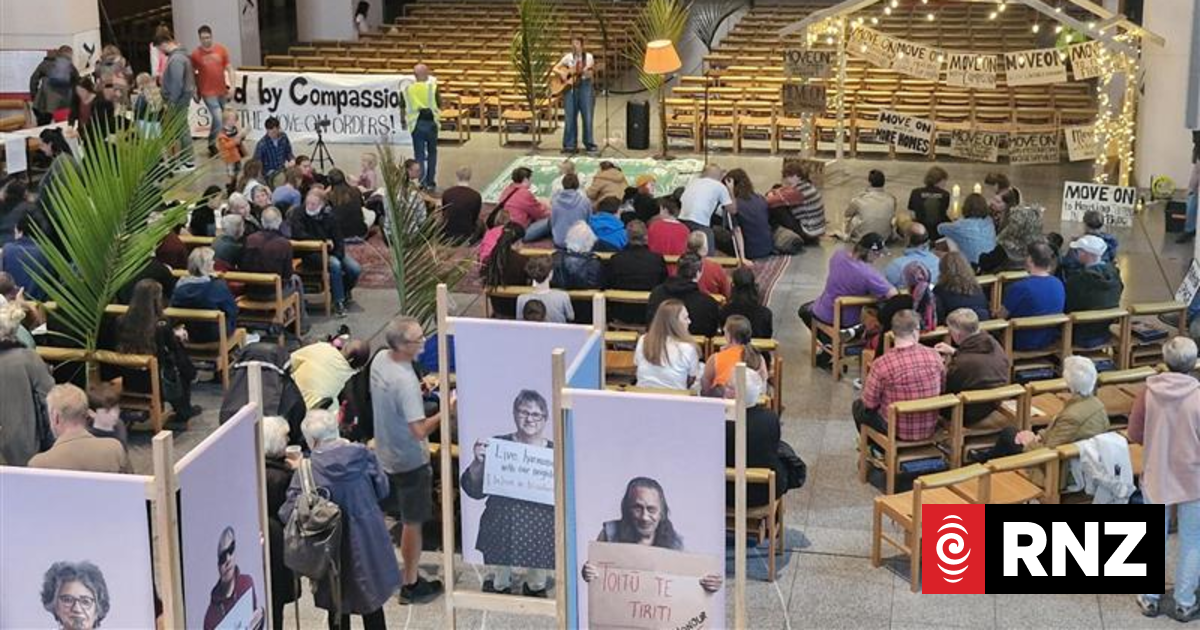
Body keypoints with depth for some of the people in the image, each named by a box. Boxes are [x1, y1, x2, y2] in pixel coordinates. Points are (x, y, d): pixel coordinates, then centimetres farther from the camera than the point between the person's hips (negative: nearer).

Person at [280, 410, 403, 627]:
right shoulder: (363, 455, -9)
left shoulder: (308, 470, -19)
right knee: (372, 604, 20)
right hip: (369, 543, 3)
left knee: (338, 610, 14)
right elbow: (382, 490, 2)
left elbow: (288, 513, -18)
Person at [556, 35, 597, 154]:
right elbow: (555, 68, 10)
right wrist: (562, 73, -9)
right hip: (569, 87, 2)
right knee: (570, 117, 1)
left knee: (587, 116, -3)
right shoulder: (568, 57, 7)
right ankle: (570, 145, 8)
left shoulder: (588, 57, 2)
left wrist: (589, 73, -21)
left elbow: (592, 73, 1)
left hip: (584, 86, -2)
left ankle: (589, 144, 6)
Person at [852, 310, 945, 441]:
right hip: (929, 430, 4)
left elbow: (869, 403, -12)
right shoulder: (934, 355, -14)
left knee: (858, 406, 25)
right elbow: (942, 387, 3)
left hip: (899, 432, -4)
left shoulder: (881, 364, -24)